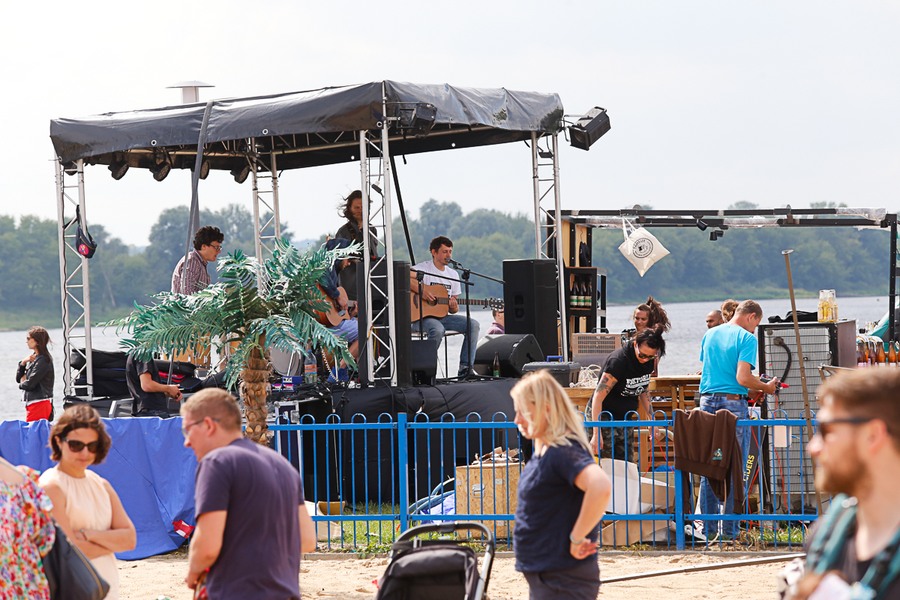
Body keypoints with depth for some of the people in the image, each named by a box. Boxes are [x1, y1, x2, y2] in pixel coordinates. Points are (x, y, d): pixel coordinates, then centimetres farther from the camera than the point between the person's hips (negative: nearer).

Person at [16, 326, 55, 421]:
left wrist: (22, 384, 4)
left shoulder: (43, 360, -14)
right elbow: (19, 378, 16)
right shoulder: (33, 358, 14)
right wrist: (23, 363, 0)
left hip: (39, 404, -10)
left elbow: (30, 383, -19)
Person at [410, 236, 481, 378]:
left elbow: (454, 308, 17)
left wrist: (454, 307, -8)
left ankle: (465, 369, -12)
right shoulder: (423, 268, -5)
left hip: (442, 316, 7)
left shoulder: (453, 275, 14)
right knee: (438, 329, -38)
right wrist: (422, 291, -29)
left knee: (473, 324, -13)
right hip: (421, 317, -6)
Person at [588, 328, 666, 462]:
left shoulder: (649, 361, -2)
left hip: (625, 419, 7)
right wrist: (596, 434, -30)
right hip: (604, 417, -7)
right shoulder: (618, 361, -24)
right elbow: (598, 397, -25)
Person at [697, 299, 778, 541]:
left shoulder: (709, 335, 14)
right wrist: (766, 387, 0)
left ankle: (708, 529, 13)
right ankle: (729, 531, 0)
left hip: (707, 401, 6)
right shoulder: (746, 338, -7)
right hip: (733, 403, -6)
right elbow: (743, 378, -17)